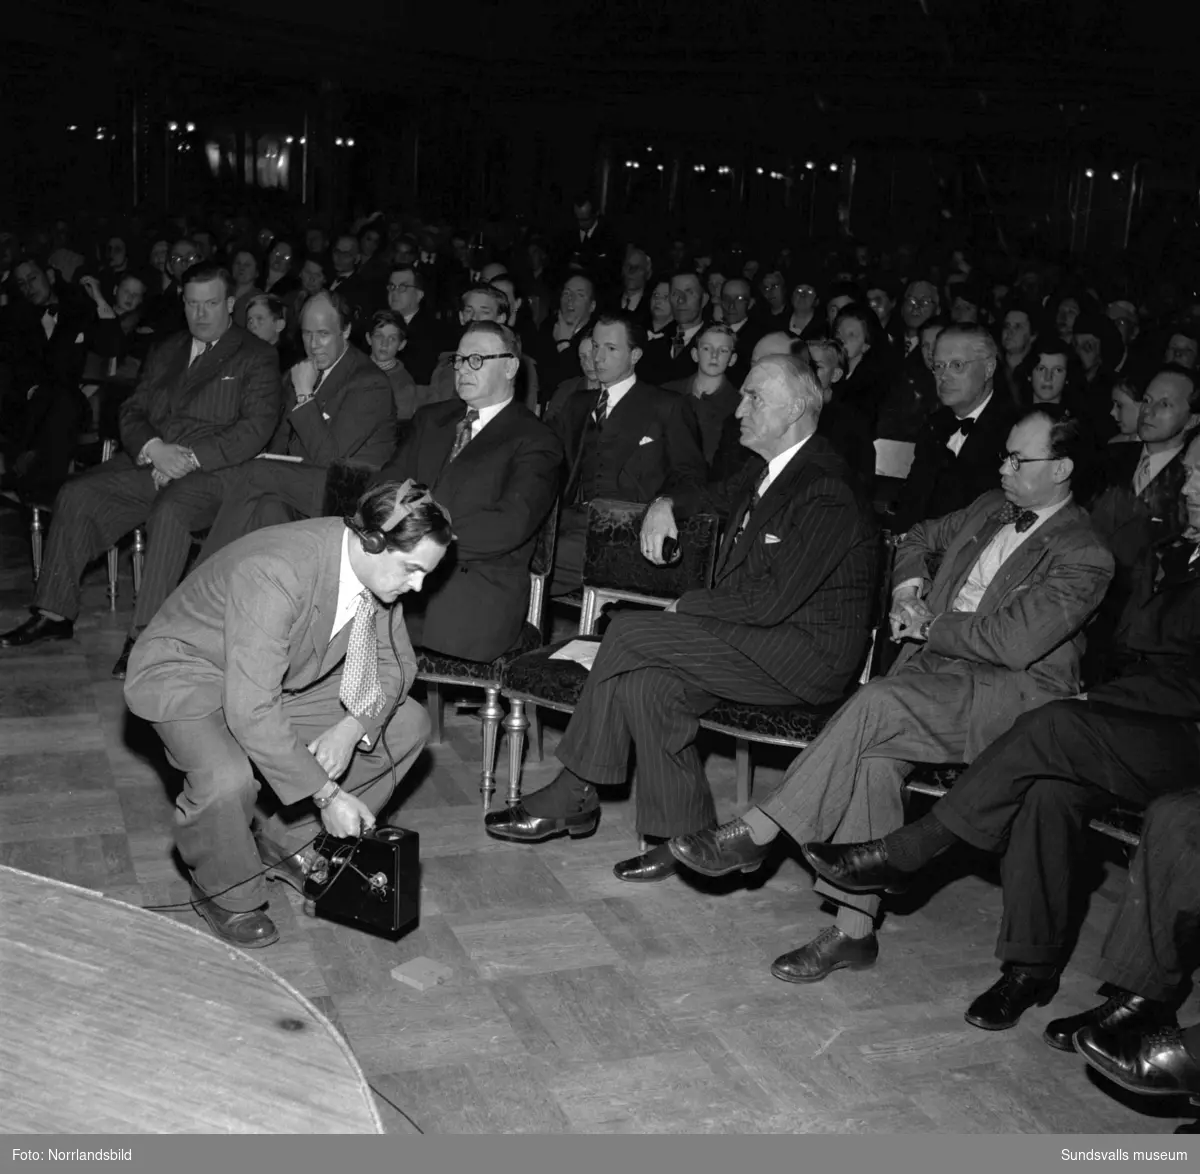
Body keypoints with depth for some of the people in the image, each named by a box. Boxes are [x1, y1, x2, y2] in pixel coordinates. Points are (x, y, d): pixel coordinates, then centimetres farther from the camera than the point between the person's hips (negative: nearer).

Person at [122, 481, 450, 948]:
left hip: (283, 677, 7)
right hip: (190, 675, -7)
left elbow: (394, 663, -1)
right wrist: (326, 793, -34)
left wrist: (352, 728, -21)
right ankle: (226, 893, -3)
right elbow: (251, 711, -38)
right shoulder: (274, 574, -37)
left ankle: (288, 841, 10)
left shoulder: (379, 568, -14)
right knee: (227, 779, -36)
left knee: (407, 725, -3)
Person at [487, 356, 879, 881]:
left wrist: (689, 605, -11)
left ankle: (572, 796, -6)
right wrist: (669, 504, 14)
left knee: (629, 631, -18)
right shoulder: (767, 470, 11)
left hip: (804, 659, -9)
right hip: (762, 637, 9)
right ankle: (686, 835, -6)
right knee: (644, 682, -15)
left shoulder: (825, 492, -18)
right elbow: (723, 497, 36)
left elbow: (771, 600, -25)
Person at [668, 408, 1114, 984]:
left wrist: (929, 626, -8)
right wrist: (909, 588, 13)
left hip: (1013, 689, -6)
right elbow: (920, 537, 34)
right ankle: (855, 929, -19)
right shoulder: (991, 508, 16)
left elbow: (1013, 642, -19)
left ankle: (755, 833, -23)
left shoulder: (1083, 556, -7)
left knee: (879, 703, -32)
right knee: (875, 754, -25)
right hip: (937, 663, 6)